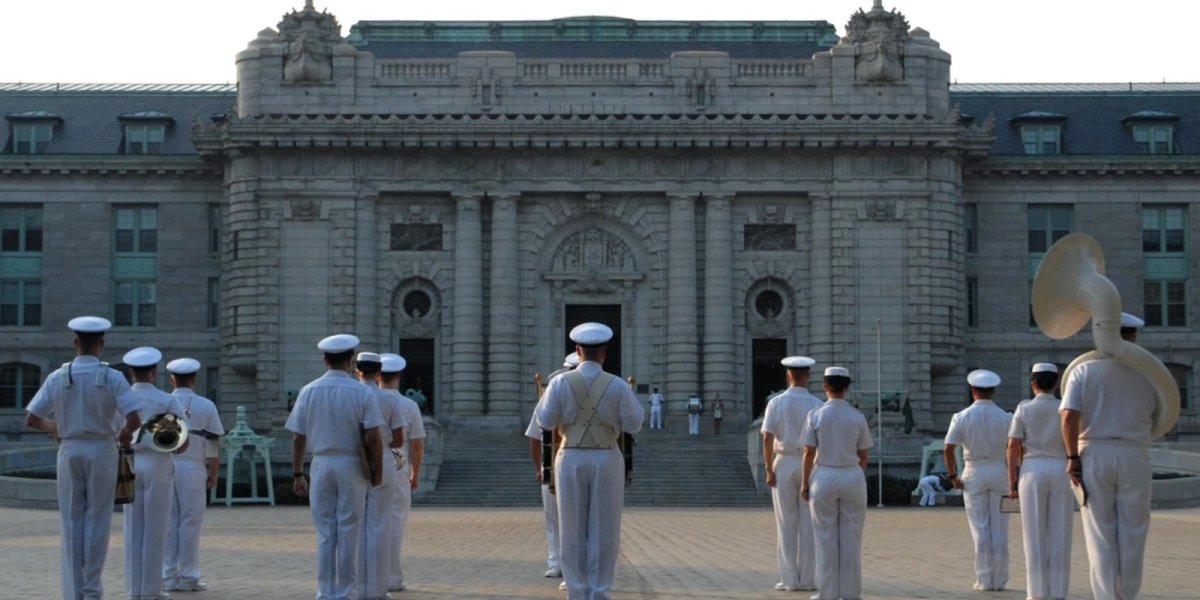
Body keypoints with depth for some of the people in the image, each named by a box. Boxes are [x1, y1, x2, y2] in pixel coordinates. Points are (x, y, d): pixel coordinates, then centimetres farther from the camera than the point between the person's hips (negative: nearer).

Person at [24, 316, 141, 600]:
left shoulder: (58, 377, -1)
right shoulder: (112, 377, -7)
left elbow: (31, 419, -1)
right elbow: (134, 420, -14)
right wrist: (124, 434, 8)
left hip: (70, 451, 2)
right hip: (102, 451, -2)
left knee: (71, 522, 7)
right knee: (97, 520, 6)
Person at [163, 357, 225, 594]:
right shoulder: (206, 406, 0)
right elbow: (214, 444, 0)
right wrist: (213, 474, 9)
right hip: (192, 468, -2)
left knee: (167, 522, 6)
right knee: (190, 521, 2)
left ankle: (169, 577, 8)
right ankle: (188, 577, 1)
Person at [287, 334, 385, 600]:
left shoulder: (308, 391, 2)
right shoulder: (362, 393, -6)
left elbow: (298, 437, 1)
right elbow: (373, 437, -11)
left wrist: (297, 474, 8)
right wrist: (377, 471, -1)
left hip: (321, 465, 2)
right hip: (351, 466, -2)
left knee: (324, 532, 8)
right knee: (349, 533, 4)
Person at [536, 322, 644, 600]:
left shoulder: (561, 383, -5)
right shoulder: (617, 386, -6)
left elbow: (546, 421, -1)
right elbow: (634, 424, -1)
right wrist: (632, 400, 18)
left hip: (571, 461, 1)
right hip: (606, 462, -1)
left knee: (573, 530, 6)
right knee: (603, 531, 5)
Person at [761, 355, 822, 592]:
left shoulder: (776, 403, -4)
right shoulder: (817, 405, -3)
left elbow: (767, 439, -10)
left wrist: (769, 471, -6)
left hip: (784, 466, 0)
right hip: (810, 468, 0)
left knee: (786, 525, 4)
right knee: (808, 525, 4)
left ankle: (790, 579, 2)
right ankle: (807, 579, 4)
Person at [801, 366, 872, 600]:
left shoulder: (815, 415, -5)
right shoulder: (858, 417, -1)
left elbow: (809, 452, -4)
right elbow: (863, 455, 3)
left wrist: (805, 483, 4)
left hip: (824, 477, -1)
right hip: (852, 476, 1)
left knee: (826, 537, 5)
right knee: (851, 537, 7)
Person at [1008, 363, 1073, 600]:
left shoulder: (1024, 409, -1)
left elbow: (1013, 446, -5)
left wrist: (1012, 480, 1)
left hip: (1032, 472, -1)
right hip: (1061, 472, 1)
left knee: (1035, 535, 2)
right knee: (1059, 536, 4)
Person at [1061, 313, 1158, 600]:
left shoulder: (1084, 370, -2)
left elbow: (1069, 415, -13)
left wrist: (1072, 456, -6)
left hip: (1094, 454, 0)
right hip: (1134, 456, 1)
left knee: (1101, 536, 5)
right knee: (1133, 534, 10)